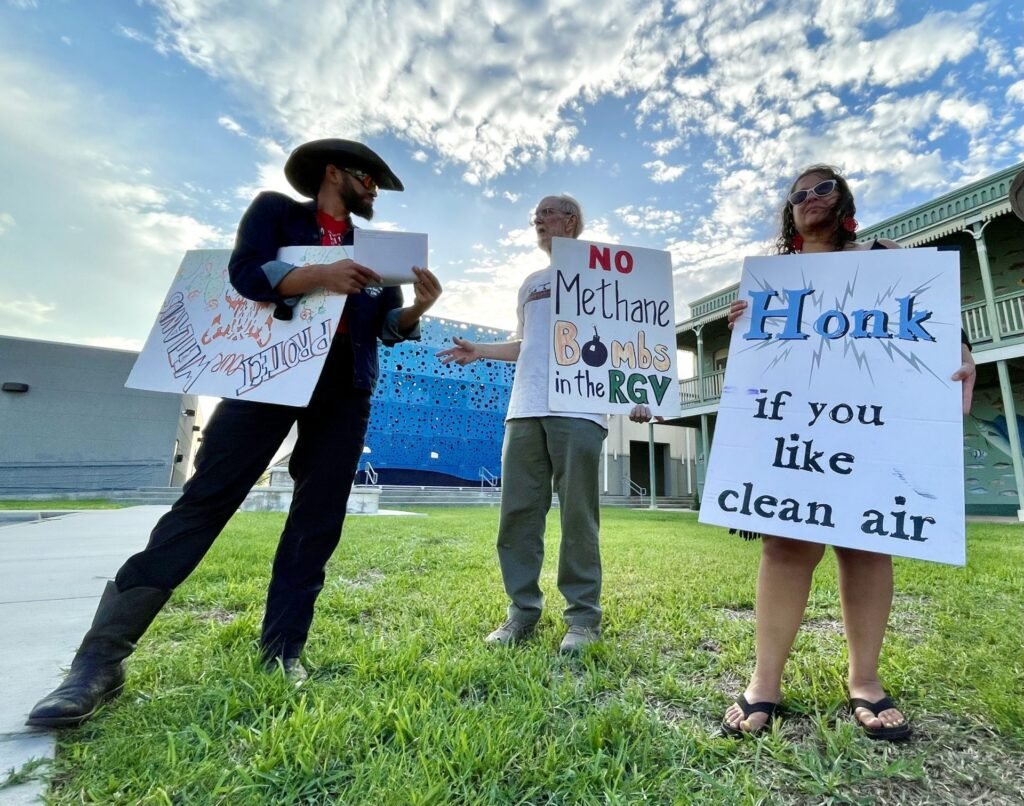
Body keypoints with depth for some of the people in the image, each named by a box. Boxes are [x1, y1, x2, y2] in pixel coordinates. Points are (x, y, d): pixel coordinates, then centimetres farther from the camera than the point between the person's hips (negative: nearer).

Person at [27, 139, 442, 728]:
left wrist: (419, 308, -5)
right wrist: (320, 275, -20)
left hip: (344, 388, 4)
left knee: (318, 520, 0)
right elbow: (246, 272, -5)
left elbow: (387, 325, 15)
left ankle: (282, 651, 10)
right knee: (205, 499, -9)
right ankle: (103, 657, 0)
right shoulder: (275, 210, 13)